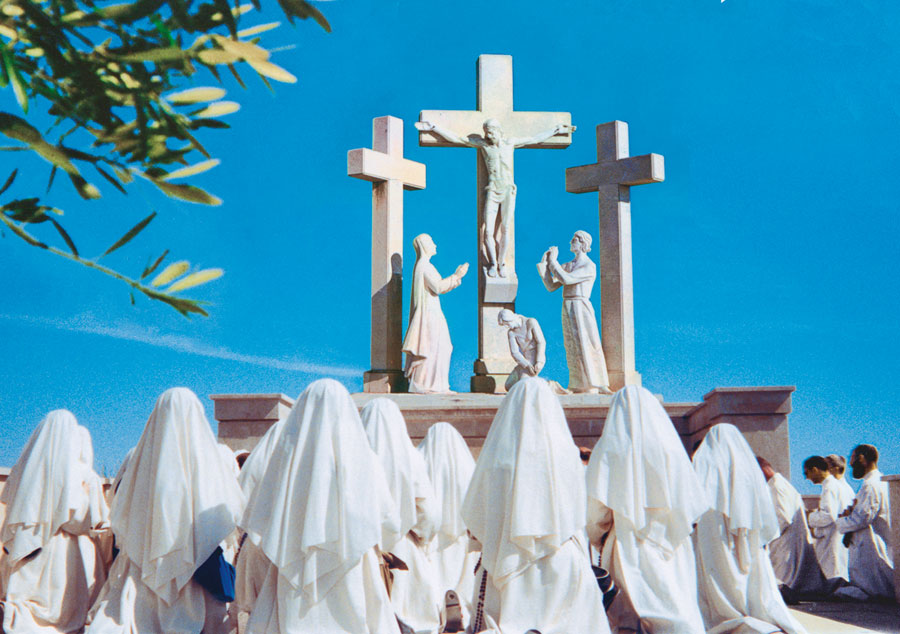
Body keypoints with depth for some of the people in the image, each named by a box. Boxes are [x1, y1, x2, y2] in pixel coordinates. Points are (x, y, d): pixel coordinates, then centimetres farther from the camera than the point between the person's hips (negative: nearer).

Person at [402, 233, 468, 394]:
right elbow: (438, 287, -19)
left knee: (441, 348, 9)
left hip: (430, 312, 10)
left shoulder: (422, 265, 18)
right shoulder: (424, 265, -12)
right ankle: (421, 385, -3)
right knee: (430, 349, -7)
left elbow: (438, 287, 20)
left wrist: (456, 276, 14)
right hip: (429, 312, -10)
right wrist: (456, 277, -10)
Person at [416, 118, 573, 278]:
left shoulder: (510, 143, 9)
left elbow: (535, 139, 20)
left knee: (505, 229, -2)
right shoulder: (482, 143, 5)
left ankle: (501, 263, 12)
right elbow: (455, 138, 4)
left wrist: (556, 130, 24)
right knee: (488, 231, -6)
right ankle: (492, 264, 12)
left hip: (508, 191, 1)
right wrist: (433, 127, -1)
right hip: (492, 191, -1)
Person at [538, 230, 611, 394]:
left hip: (581, 307, -7)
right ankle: (578, 386, 8)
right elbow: (551, 286, 9)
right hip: (567, 308, 7)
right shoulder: (566, 266, 16)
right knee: (573, 348, 5)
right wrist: (544, 264, 2)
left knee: (585, 345, -8)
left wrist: (553, 261, -8)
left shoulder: (589, 266, -6)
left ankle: (594, 386, -4)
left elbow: (567, 279, -17)